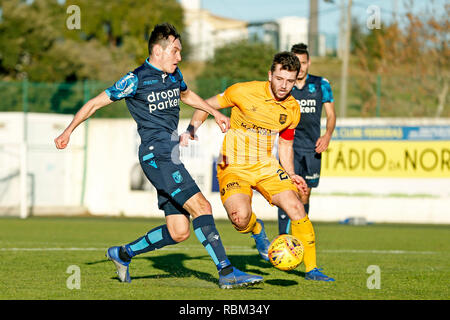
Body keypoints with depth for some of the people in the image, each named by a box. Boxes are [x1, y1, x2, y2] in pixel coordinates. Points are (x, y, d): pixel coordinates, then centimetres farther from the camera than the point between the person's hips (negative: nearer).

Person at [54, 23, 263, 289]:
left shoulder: (175, 75, 14)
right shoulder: (136, 80, -8)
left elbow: (186, 94, 39)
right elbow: (96, 103, 1)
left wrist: (215, 112, 39)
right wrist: (68, 131, 5)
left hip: (171, 156, 9)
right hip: (156, 155, -9)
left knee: (179, 231, 5)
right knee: (201, 206, -19)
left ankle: (123, 254, 23)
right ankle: (227, 272, -20)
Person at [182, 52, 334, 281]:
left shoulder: (292, 109, 2)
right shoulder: (245, 92, -13)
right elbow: (208, 105, -1)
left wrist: (291, 175, 2)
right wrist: (191, 130, -16)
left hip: (266, 165, 4)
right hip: (234, 166, -4)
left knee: (296, 207, -13)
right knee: (240, 217, -29)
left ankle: (311, 269, 2)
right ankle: (257, 230, 10)